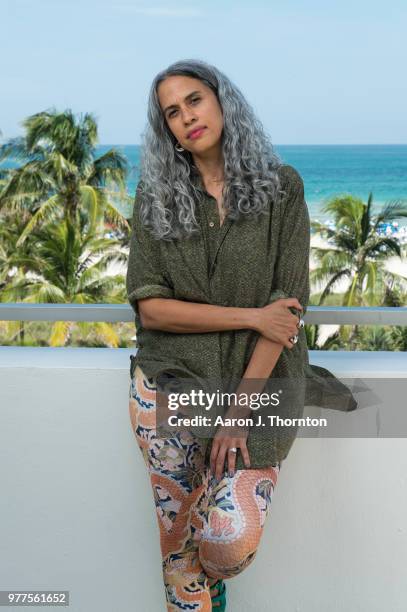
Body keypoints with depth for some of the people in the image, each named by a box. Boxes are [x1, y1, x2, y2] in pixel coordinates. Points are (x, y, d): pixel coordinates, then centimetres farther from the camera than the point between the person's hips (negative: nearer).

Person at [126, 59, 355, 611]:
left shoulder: (281, 187, -2)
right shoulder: (155, 196, 2)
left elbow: (290, 302, -8)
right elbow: (149, 306, -6)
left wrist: (240, 407, -14)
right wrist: (251, 317, -15)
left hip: (257, 383, -1)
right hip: (169, 383, 1)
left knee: (234, 538, -12)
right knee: (178, 536, 4)